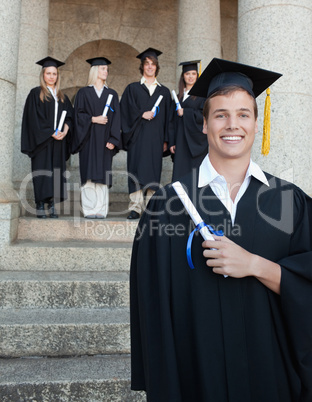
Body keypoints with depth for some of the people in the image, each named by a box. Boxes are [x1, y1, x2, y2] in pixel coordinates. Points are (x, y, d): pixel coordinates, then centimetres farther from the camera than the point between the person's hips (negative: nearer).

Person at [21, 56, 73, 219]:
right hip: (42, 140, -4)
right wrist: (50, 133, -14)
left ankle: (52, 204, 3)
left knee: (56, 171, 0)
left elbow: (69, 116, 12)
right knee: (42, 170, -7)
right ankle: (40, 205, -5)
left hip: (58, 141, 4)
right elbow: (34, 117, -6)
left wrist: (64, 131, -7)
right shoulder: (36, 93, 4)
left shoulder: (62, 96, 18)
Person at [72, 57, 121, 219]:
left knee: (102, 174, -3)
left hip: (104, 139, 1)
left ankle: (100, 210, -1)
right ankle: (89, 210, -2)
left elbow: (115, 117, 6)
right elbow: (78, 114, 2)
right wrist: (93, 119, -15)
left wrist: (113, 139, -5)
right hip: (88, 139, -1)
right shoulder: (83, 92, 10)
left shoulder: (112, 94, 14)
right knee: (89, 173, -6)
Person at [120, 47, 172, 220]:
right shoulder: (132, 88, 12)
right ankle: (135, 207, -6)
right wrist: (142, 114, -14)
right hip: (138, 136, -1)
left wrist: (166, 140, 3)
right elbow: (127, 111, 2)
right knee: (136, 171, -7)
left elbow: (167, 117, 11)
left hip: (155, 138, 2)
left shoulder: (164, 92, 16)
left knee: (153, 171, -1)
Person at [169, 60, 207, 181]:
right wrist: (172, 143, 7)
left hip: (196, 143, -4)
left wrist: (185, 112, -8)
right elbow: (173, 122, 15)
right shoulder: (179, 97, 17)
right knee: (180, 174, 1)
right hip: (181, 144, 5)